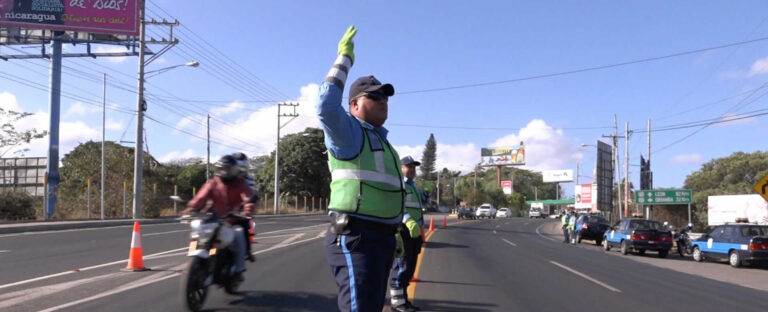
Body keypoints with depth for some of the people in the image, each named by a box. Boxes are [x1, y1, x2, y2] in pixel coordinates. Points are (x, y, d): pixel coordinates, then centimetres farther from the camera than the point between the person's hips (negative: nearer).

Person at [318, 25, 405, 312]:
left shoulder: (380, 139, 23)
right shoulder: (348, 131, -5)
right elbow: (326, 108, -28)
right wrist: (344, 59, -20)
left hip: (381, 239, 10)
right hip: (355, 239, -10)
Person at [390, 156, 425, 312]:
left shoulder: (415, 187, 22)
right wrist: (409, 222, -34)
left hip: (415, 231, 9)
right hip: (402, 230, -9)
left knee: (410, 267, 12)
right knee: (401, 266, -8)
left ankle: (403, 299, 20)